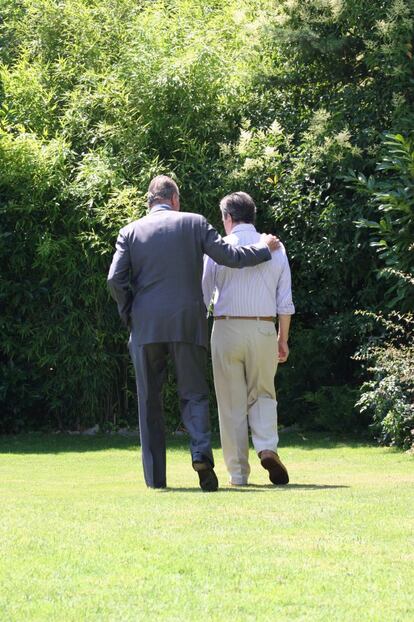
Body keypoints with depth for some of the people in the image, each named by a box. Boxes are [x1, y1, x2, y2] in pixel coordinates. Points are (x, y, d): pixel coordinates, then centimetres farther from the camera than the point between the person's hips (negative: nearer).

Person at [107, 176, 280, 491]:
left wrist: (129, 315, 11)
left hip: (146, 325, 1)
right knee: (194, 394, 6)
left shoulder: (131, 231, 6)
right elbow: (230, 256, 2)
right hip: (188, 323, -1)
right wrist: (264, 248, 19)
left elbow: (115, 279, -2)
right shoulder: (194, 223, 4)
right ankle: (201, 452, -19)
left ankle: (155, 477, 5)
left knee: (150, 402, 8)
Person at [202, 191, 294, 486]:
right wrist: (283, 338, 15)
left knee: (232, 403, 6)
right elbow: (285, 301, 6)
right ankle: (267, 447, -11)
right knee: (263, 394, 16)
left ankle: (238, 473, 6)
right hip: (264, 329, 2)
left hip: (227, 329, -2)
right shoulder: (275, 248, 5)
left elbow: (203, 297, -1)